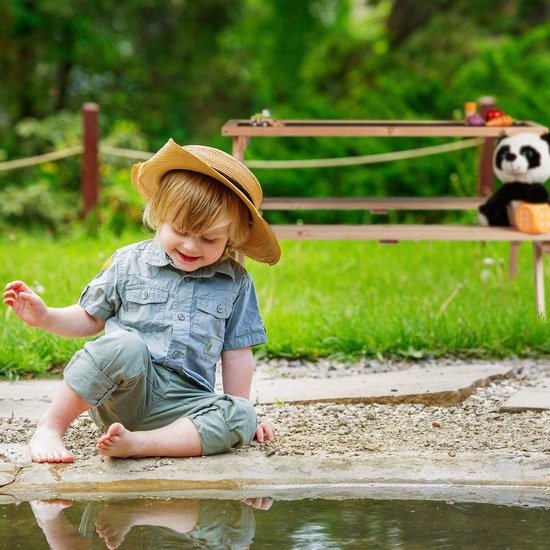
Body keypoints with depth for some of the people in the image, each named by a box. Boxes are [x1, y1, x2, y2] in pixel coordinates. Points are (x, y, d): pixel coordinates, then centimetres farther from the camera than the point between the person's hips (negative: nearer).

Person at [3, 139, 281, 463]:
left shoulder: (236, 283, 10)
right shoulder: (129, 263, 6)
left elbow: (236, 352, 15)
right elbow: (92, 319, 15)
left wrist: (240, 411, 12)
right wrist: (45, 317, -1)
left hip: (182, 401, 2)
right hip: (122, 394, -2)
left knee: (241, 418, -28)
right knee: (125, 346, -36)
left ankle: (134, 443, -36)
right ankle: (50, 429, -22)